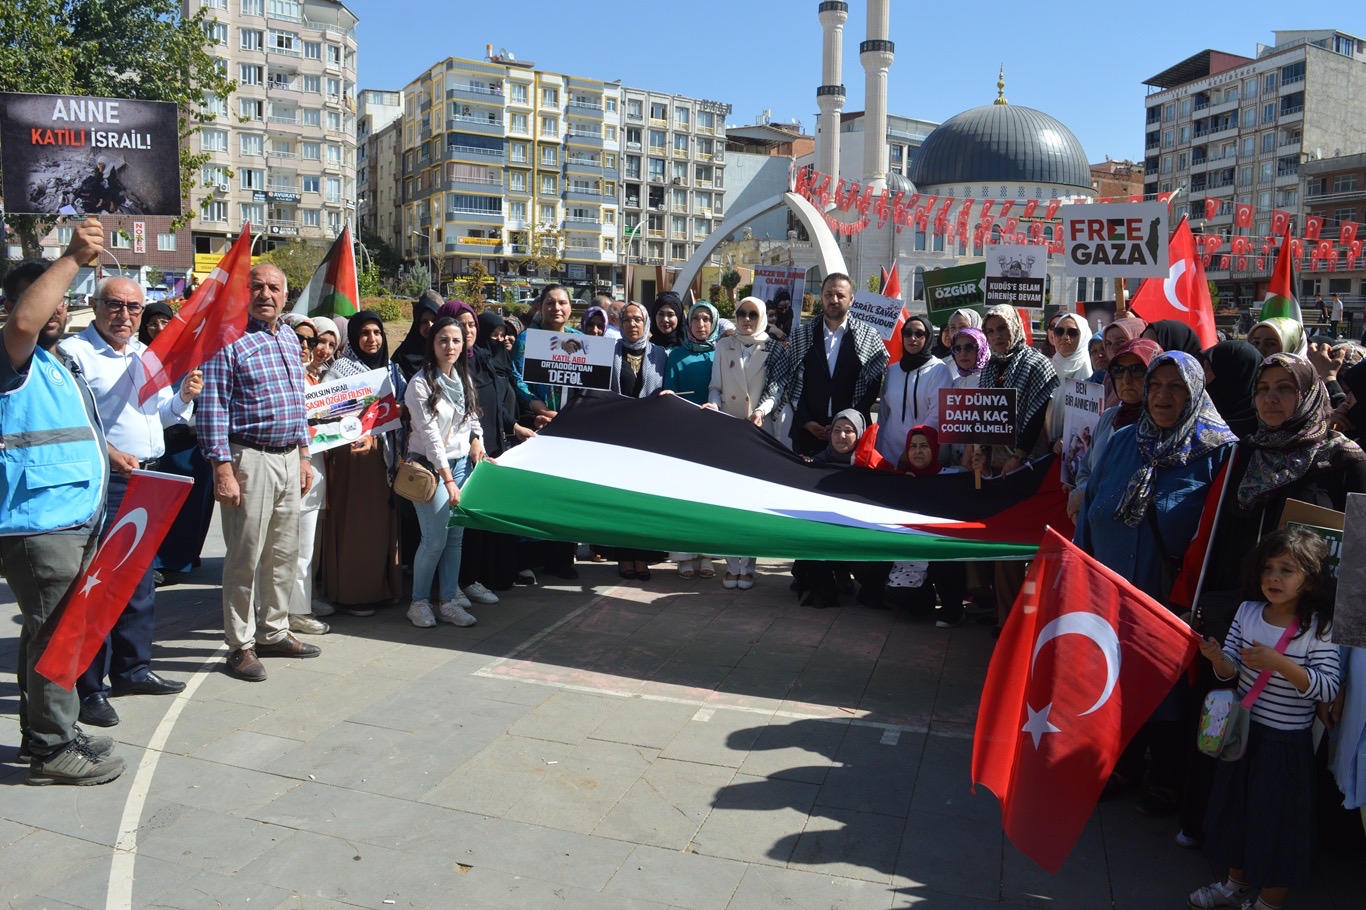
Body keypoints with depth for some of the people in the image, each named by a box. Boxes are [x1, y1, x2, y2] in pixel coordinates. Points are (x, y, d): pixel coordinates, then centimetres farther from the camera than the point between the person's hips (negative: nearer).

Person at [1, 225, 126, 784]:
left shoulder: (57, 363, 21)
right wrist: (73, 259, -32)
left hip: (72, 523, 10)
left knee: (51, 632, 18)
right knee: (54, 634, -5)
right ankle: (53, 749, 5)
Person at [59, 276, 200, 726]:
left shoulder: (146, 354, 16)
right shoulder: (74, 352, -8)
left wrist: (183, 397, 3)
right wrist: (106, 452, -28)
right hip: (102, 483, -8)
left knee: (140, 581, 15)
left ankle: (132, 669, 28)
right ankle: (89, 687, 5)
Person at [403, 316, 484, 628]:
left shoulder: (463, 378, 10)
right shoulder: (421, 382, -11)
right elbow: (429, 434, -15)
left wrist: (476, 440, 2)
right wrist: (448, 479, -18)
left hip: (460, 463, 6)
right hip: (430, 466, -6)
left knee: (456, 536, 6)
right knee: (435, 539, -8)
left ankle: (449, 601, 15)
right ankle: (419, 601, 10)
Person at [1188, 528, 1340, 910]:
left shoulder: (1318, 627, -16)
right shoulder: (1248, 611, -3)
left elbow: (1327, 688, -22)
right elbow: (1230, 672, -3)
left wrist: (1278, 663, -33)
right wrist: (1218, 658, -25)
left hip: (1287, 742, -5)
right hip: (1244, 729, 5)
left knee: (1277, 819, 9)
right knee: (1236, 807, 20)